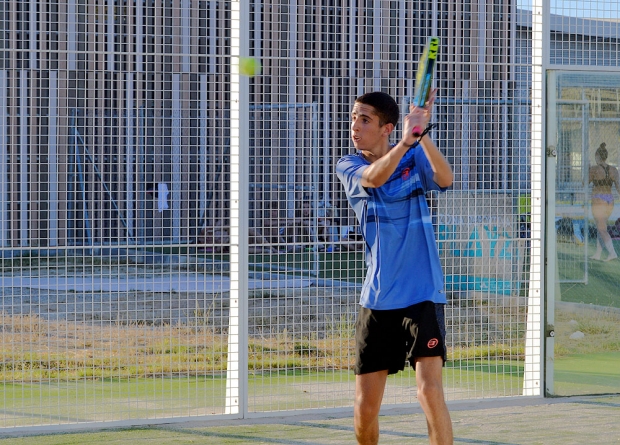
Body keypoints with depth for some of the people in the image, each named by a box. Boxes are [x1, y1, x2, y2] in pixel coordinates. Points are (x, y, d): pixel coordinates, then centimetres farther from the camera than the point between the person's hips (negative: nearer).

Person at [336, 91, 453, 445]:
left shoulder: (416, 158, -2)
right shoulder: (348, 167, 1)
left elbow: (445, 179, -23)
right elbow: (373, 178, -21)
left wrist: (422, 134, -38)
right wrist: (406, 141, -39)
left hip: (422, 294, -3)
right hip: (377, 300, 3)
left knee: (430, 392, -18)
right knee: (365, 409, 5)